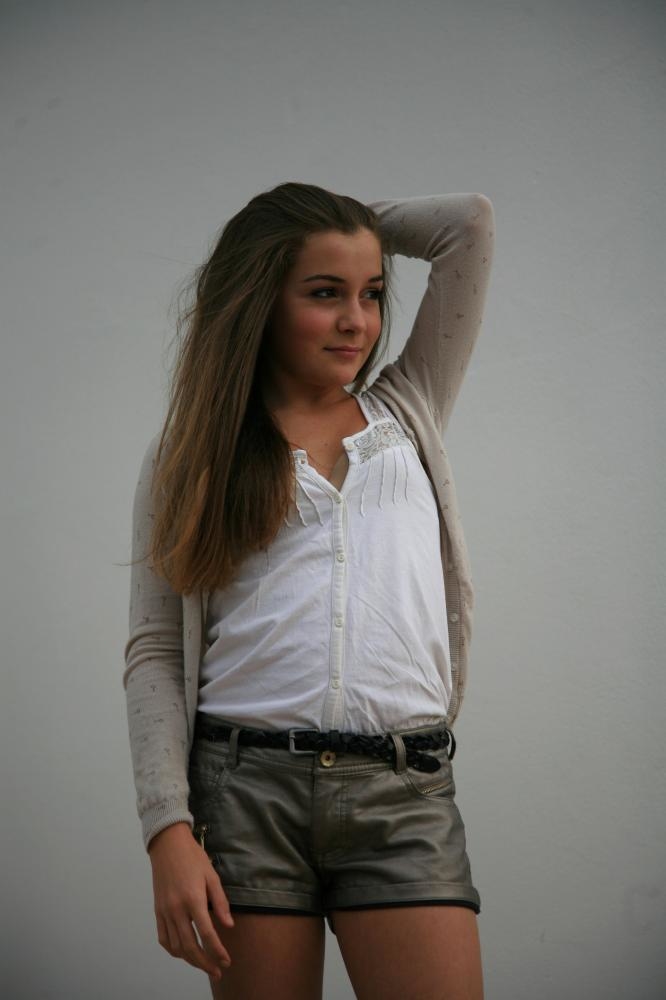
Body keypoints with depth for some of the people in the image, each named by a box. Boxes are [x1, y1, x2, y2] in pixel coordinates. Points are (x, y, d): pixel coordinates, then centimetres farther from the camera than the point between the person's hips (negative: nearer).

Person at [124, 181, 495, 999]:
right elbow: (154, 652, 3)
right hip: (248, 785, -1)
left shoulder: (407, 414, 18)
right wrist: (168, 827, -7)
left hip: (403, 791, 1)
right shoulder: (188, 456, 10)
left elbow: (469, 224, 15)